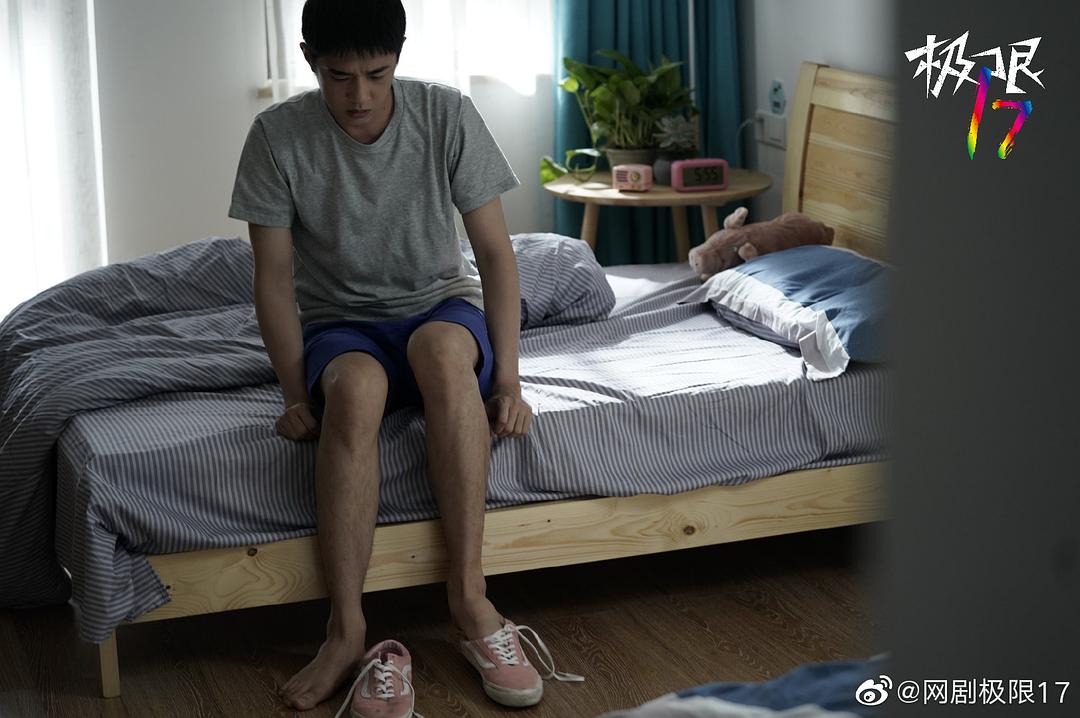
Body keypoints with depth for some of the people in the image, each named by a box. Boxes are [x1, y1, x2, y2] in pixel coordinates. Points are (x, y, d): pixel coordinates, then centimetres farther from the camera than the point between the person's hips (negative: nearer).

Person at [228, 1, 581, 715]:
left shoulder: (448, 114, -12)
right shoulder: (279, 136, -12)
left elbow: (495, 252, -9)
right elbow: (275, 277, -7)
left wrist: (508, 380, -15)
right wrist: (297, 393, -16)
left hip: (441, 304, 0)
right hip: (340, 325, 0)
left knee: (442, 348, -38)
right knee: (355, 387, -37)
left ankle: (469, 593, -34)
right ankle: (347, 630, -35)